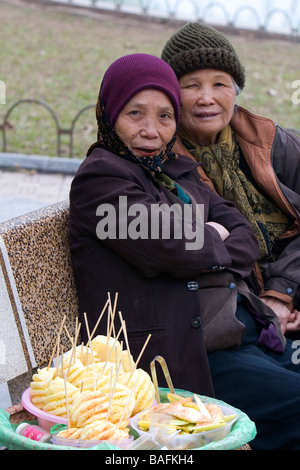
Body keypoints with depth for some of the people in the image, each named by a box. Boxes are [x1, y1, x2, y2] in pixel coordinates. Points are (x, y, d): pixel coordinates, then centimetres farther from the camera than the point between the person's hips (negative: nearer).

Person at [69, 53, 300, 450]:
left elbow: (246, 238, 13)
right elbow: (171, 248, -19)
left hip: (246, 326, 9)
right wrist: (214, 239, 1)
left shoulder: (179, 171, 19)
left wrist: (202, 242, -8)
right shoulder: (100, 177, -6)